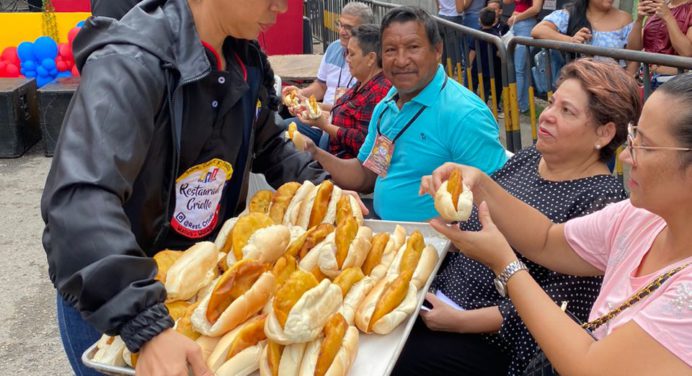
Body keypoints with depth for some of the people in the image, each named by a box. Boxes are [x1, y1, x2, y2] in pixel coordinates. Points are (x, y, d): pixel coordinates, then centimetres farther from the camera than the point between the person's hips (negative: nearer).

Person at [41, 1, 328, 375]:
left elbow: (268, 146, 16)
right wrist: (149, 327, -47)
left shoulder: (245, 62, -2)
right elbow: (80, 201, -39)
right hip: (106, 297, -6)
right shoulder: (131, 62, -27)